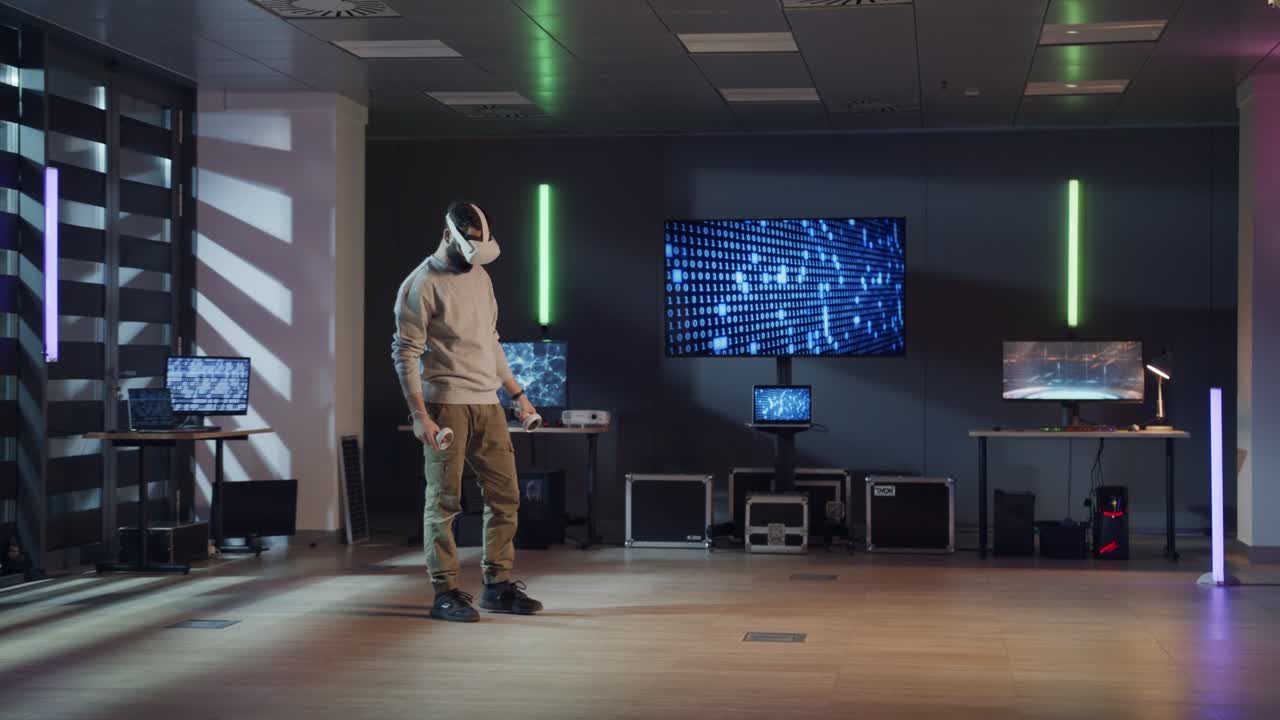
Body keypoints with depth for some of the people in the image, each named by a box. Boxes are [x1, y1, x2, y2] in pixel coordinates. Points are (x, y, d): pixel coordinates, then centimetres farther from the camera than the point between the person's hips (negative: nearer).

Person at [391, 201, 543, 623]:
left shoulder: (480, 277, 16)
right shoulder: (421, 285, -7)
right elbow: (405, 354, -11)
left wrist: (517, 393, 20)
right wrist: (419, 415, -18)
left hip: (488, 404, 7)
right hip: (446, 405, -7)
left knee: (505, 495, 8)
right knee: (444, 500, -3)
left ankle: (498, 586, 17)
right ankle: (445, 593, 4)